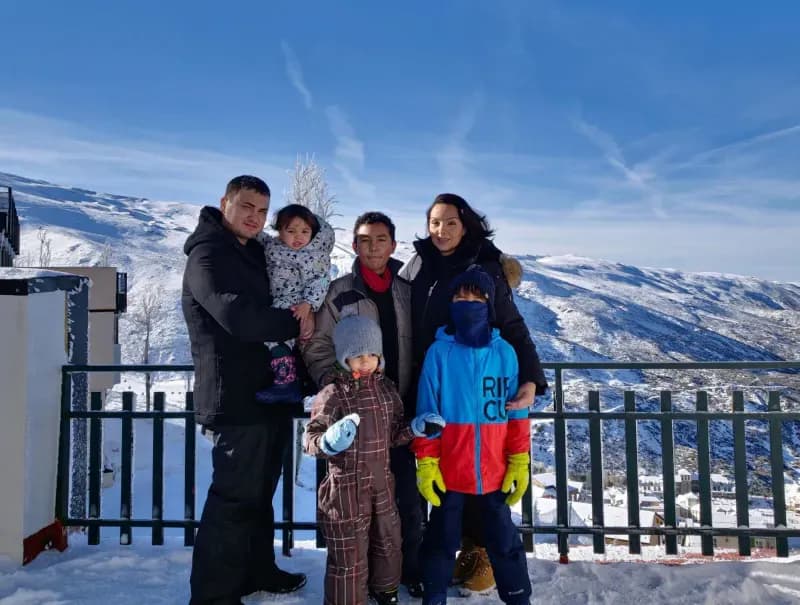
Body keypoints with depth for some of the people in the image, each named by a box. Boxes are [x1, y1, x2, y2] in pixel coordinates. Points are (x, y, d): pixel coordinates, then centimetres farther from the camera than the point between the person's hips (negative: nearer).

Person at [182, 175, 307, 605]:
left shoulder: (256, 254, 19)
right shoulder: (207, 254, -9)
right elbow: (237, 316, -24)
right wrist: (294, 322, -11)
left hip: (270, 391, 9)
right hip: (236, 396, -9)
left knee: (259, 491, 18)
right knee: (234, 496, -4)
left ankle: (257, 570, 33)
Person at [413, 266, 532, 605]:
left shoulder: (504, 353, -3)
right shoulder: (439, 352, -8)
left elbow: (516, 412, 1)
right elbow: (426, 414, -5)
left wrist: (520, 462, 0)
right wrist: (425, 464, -7)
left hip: (495, 471, 1)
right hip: (448, 471, -1)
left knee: (503, 539, 17)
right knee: (442, 539, 17)